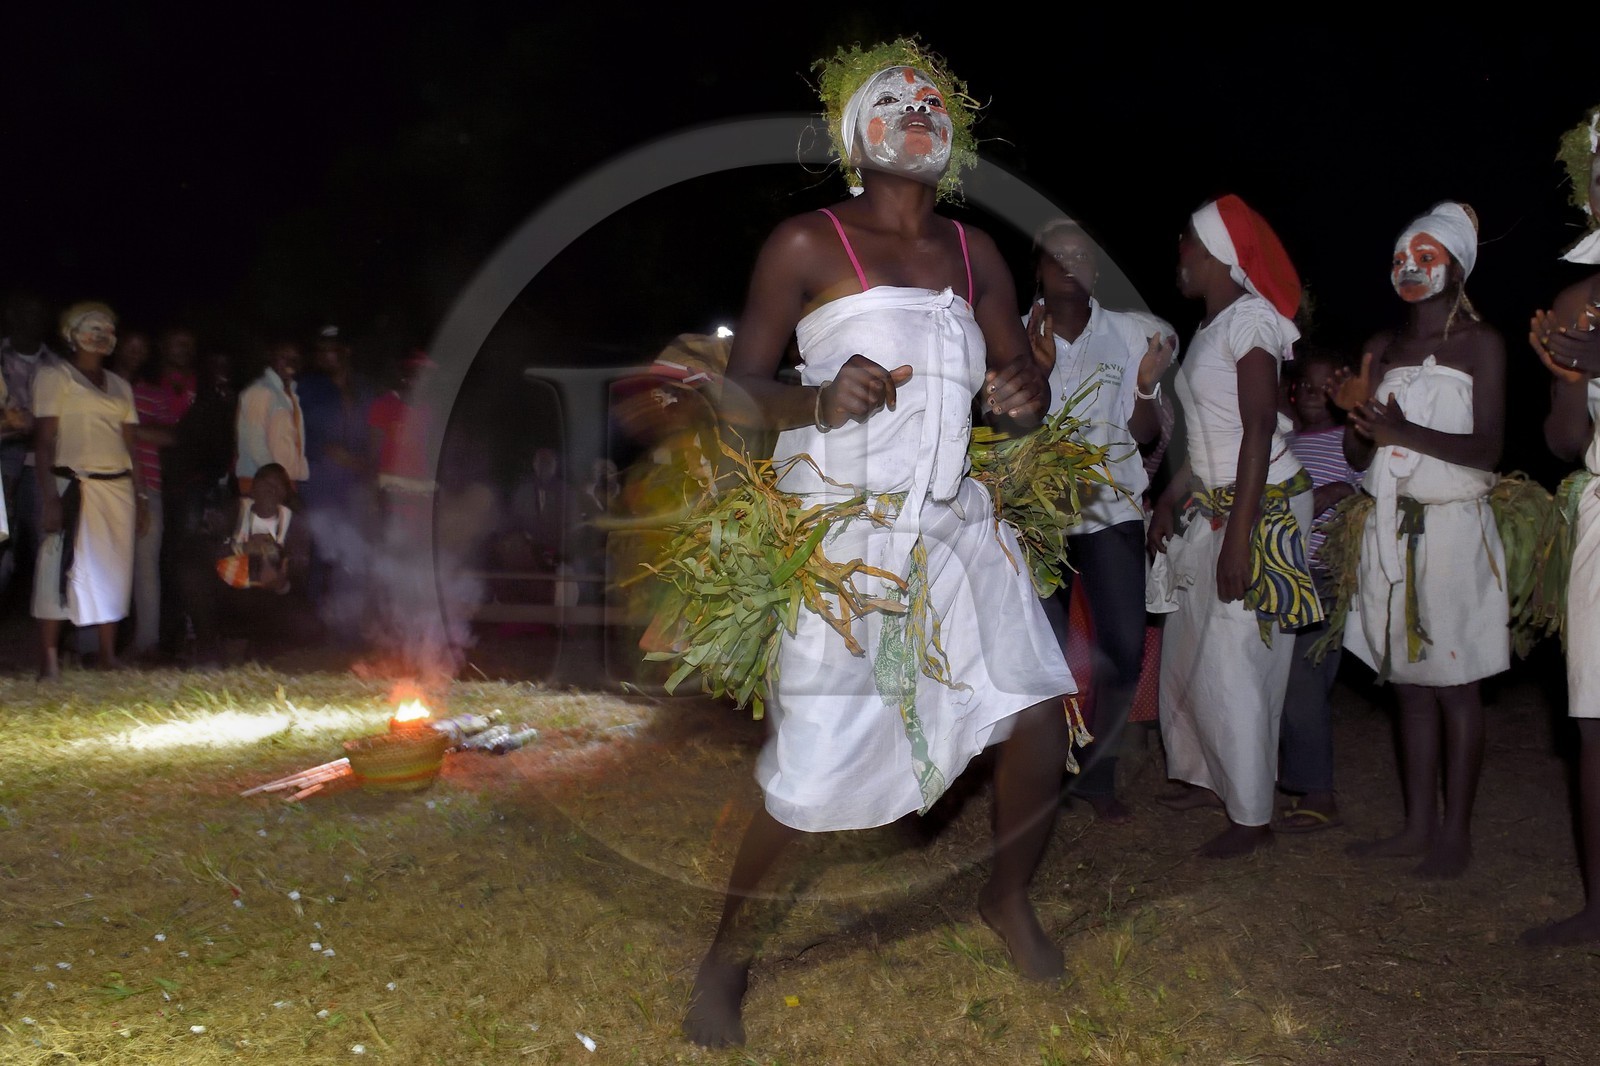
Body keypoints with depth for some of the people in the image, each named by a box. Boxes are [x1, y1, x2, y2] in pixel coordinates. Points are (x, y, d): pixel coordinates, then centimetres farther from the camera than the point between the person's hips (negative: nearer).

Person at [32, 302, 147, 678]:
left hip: (118, 488, 5)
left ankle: (108, 658, 9)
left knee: (113, 571, 3)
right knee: (62, 567, -7)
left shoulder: (120, 386, 18)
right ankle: (49, 664, -4)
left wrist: (140, 497, 8)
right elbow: (44, 440, -6)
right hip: (73, 485, -5)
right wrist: (50, 498, -14)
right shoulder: (55, 376, 2)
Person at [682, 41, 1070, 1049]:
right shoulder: (808, 243, -4)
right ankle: (727, 958, 17)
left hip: (952, 524, 6)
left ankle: (1009, 897, 28)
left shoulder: (976, 254, 11)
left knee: (1041, 707, -1)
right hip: (838, 532, -5)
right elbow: (740, 386, -5)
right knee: (814, 772, -8)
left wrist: (1024, 392, -8)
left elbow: (1024, 378, 16)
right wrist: (821, 401, -24)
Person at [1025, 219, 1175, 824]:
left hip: (1110, 507, 2)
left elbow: (1143, 433, 3)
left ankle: (1096, 773, 17)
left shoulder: (1128, 334, 2)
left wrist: (1147, 383, -15)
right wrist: (1036, 371, -20)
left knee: (1125, 649, -3)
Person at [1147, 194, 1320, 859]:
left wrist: (1237, 537, -24)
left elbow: (1259, 431, -20)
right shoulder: (1210, 327, 13)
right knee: (1189, 649, 14)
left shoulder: (1249, 319, -14)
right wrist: (1169, 501, 17)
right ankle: (1207, 777, 30)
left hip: (1261, 510, -9)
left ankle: (1252, 817, 7)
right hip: (1212, 507, 9)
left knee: (1231, 664, -5)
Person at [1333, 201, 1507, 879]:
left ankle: (1455, 833, 5)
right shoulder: (1384, 347, 14)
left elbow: (1487, 449, -10)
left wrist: (1404, 431, -23)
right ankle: (1418, 824, 15)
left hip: (1450, 528, -5)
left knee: (1453, 684, -3)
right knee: (1409, 682, 8)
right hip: (1389, 529, 5)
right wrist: (1357, 412, -9)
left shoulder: (1479, 342, -1)